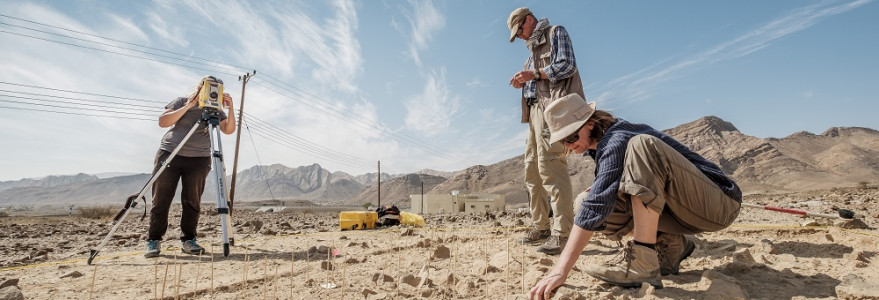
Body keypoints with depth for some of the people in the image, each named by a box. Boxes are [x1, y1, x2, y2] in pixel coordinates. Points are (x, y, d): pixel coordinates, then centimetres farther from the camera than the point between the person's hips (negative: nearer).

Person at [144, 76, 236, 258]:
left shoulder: (215, 110, 9)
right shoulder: (182, 102, 6)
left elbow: (229, 130, -6)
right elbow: (162, 122, -7)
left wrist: (231, 108, -17)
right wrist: (188, 106, -13)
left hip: (199, 159, 1)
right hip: (169, 154, -1)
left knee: (192, 201, 0)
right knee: (161, 200, 1)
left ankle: (189, 240, 8)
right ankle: (153, 241, 10)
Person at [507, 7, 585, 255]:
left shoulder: (556, 33, 7)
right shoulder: (534, 46, 29)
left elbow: (567, 66, -8)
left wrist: (534, 73, -10)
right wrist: (523, 82, 6)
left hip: (552, 105, -9)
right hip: (536, 107, 9)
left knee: (550, 165, -18)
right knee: (532, 169, 5)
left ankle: (563, 233, -16)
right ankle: (541, 226, 12)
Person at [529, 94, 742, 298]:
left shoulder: (616, 141, -22)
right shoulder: (602, 146, 5)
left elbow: (597, 205, -34)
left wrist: (560, 271, -38)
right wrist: (601, 190, -5)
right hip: (681, 213, 8)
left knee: (642, 146, -32)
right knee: (583, 201, -6)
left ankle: (643, 262, -29)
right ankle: (672, 244, 5)